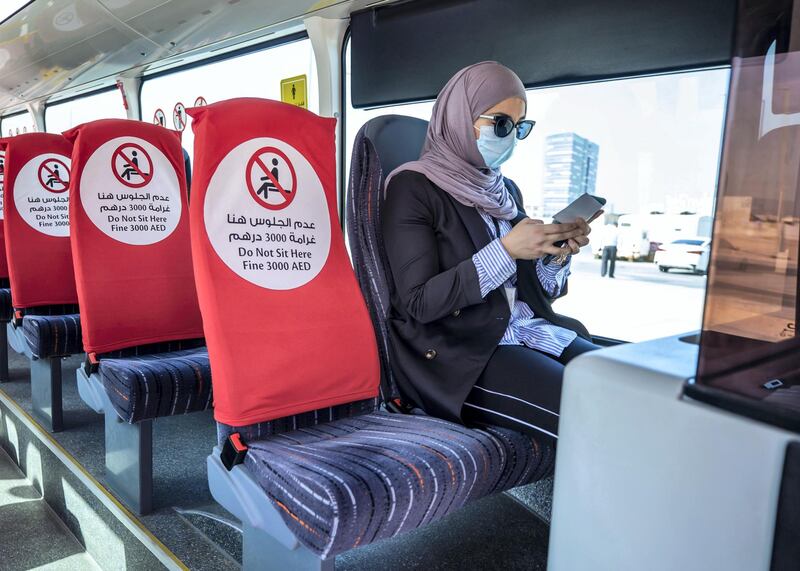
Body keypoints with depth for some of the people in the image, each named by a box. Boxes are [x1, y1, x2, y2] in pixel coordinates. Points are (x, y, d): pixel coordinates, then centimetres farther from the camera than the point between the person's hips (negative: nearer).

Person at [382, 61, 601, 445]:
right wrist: (507, 249, -19)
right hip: (459, 355, -7)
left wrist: (558, 253, -1)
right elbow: (418, 302, -14)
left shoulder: (506, 191, 18)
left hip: (530, 333, 8)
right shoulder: (413, 186, -4)